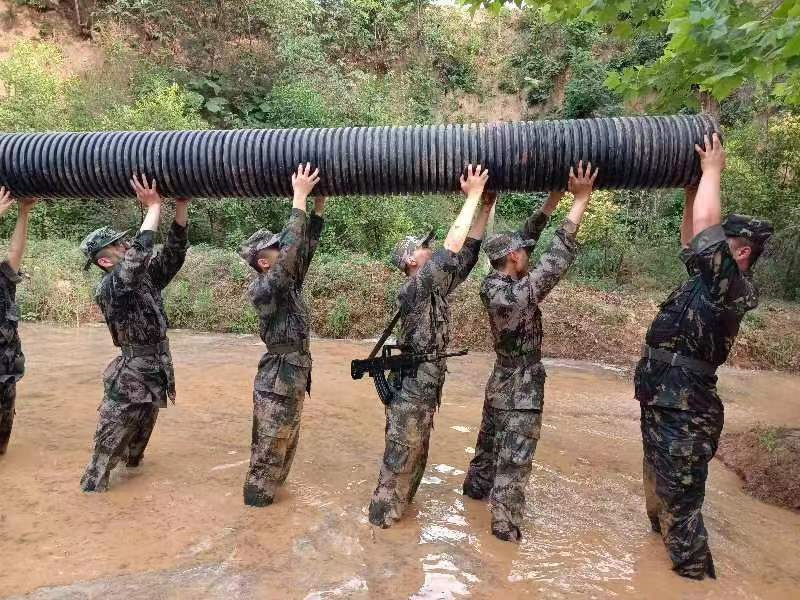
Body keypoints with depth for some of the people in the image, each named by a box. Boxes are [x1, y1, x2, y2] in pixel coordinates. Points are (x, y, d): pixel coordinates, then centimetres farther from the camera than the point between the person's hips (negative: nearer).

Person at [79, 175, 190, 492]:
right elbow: (137, 257, -36)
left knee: (140, 434, 26)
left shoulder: (147, 277, 3)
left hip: (156, 376, 7)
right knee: (110, 444, 8)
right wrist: (154, 207, -31)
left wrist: (181, 205, -16)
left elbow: (174, 252, -4)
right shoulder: (107, 289, -19)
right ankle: (92, 487, 22)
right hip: (129, 379, -7)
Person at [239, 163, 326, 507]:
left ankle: (270, 491, 39)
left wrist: (319, 202, -3)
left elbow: (306, 246, 5)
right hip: (277, 381, -9)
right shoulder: (262, 289, -19)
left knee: (286, 444, 22)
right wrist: (299, 197, -29)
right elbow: (292, 251, -31)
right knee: (269, 449, 6)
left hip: (294, 378, 9)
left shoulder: (288, 282, 5)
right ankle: (257, 498, 23)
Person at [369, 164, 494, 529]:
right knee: (400, 457, 4)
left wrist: (486, 206, 1)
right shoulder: (412, 290, -19)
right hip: (409, 391, -9)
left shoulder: (436, 288, 7)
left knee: (416, 454, 21)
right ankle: (383, 515, 19)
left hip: (425, 390, 9)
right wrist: (472, 196, -22)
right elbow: (452, 249, -27)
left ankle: (400, 504, 37)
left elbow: (467, 253, 6)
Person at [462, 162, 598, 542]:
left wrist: (554, 197, -2)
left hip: (502, 383, 8)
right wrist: (581, 200, -27)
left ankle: (476, 488, 46)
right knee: (513, 464, 2)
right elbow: (557, 258, -30)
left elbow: (524, 237, 0)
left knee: (489, 443, 26)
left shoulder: (491, 284, -6)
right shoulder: (517, 295, -29)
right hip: (521, 392, -8)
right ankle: (506, 534, 14)